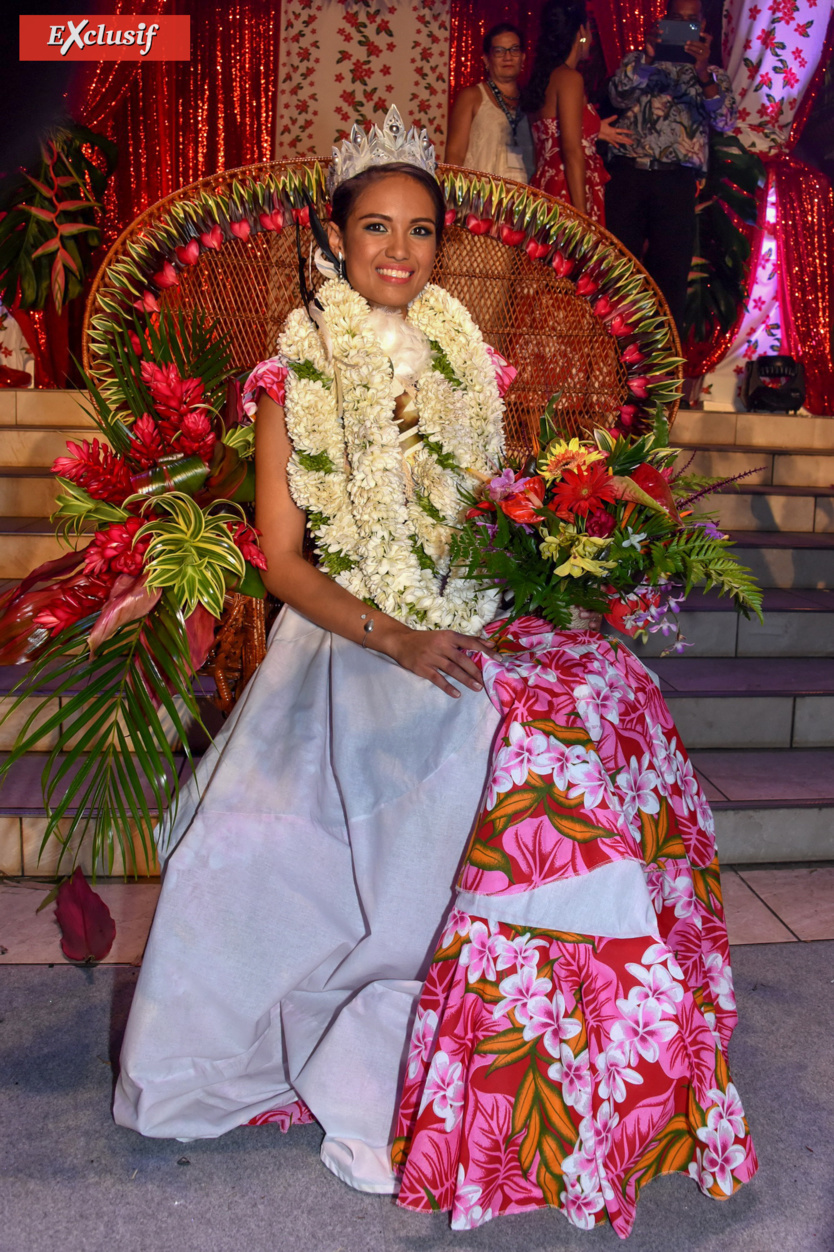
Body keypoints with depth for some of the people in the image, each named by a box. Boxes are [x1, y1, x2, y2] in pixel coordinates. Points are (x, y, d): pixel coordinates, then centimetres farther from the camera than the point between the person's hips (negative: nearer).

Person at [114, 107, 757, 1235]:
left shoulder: (469, 366, 13)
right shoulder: (295, 378, 3)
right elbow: (283, 560, -3)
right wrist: (396, 639, -17)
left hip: (470, 637, 4)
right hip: (347, 646, -3)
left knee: (604, 691, -24)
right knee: (510, 731, -29)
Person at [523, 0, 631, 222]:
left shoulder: (544, 77, 16)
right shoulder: (569, 77, -8)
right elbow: (572, 151, -17)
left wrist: (592, 132, 28)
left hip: (547, 185, 9)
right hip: (567, 195, -9)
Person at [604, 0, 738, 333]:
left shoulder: (714, 76, 16)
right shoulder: (637, 61, 18)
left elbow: (725, 121, -2)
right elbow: (619, 96, -1)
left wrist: (703, 74, -16)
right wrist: (647, 58, -15)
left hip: (676, 183, 0)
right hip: (628, 174, 0)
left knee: (670, 275, -2)